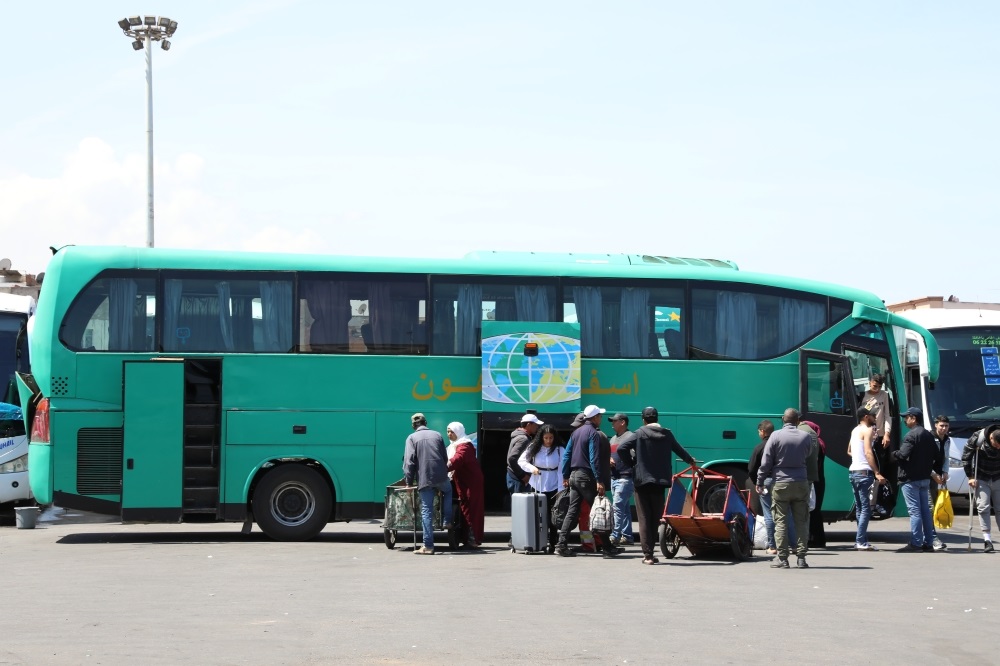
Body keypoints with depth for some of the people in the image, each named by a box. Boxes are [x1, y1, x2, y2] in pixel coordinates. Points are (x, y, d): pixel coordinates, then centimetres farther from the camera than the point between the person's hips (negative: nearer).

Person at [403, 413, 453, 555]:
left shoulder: (412, 438, 1)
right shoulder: (437, 435, 12)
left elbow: (409, 461, -6)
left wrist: (409, 482, -3)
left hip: (424, 479, -3)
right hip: (441, 477, 3)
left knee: (426, 511, -1)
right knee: (448, 490, 36)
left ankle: (428, 546, -4)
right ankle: (447, 521, 29)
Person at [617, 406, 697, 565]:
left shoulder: (639, 433, -3)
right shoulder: (667, 434, 6)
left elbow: (621, 449, -12)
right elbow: (680, 450, 22)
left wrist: (631, 461, 6)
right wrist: (691, 461, 41)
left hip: (642, 480, -2)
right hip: (660, 481, 2)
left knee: (644, 518, -1)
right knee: (655, 518, 11)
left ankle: (647, 554, -6)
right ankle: (649, 551, 11)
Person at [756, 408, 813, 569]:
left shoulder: (776, 436, -5)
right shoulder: (805, 436, 3)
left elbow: (766, 461, -4)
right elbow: (811, 460, 13)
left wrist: (760, 482, 3)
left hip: (781, 484, -2)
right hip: (801, 483, 2)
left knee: (781, 521, 1)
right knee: (802, 521, 7)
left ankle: (782, 558, -1)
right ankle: (801, 557, 6)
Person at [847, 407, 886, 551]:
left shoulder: (855, 430, 18)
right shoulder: (867, 430, -8)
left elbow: (849, 451, 28)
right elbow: (868, 452, -19)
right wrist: (877, 473, -23)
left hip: (853, 471, 9)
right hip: (863, 472, -9)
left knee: (860, 508, 13)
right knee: (866, 508, -9)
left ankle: (861, 540, 14)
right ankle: (861, 541, -14)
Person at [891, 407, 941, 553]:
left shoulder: (911, 435, -13)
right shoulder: (929, 436, 15)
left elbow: (903, 454, -22)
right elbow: (937, 456, 16)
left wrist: (894, 454, -3)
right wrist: (931, 469, 22)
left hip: (910, 479, -9)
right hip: (925, 478, 9)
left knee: (914, 511, -9)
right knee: (925, 510, 11)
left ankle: (915, 543, -10)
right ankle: (928, 543, 13)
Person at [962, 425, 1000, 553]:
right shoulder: (978, 438, -20)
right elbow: (966, 456, -10)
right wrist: (970, 476, -10)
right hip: (981, 479, -2)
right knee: (983, 507, -9)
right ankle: (987, 540, -7)